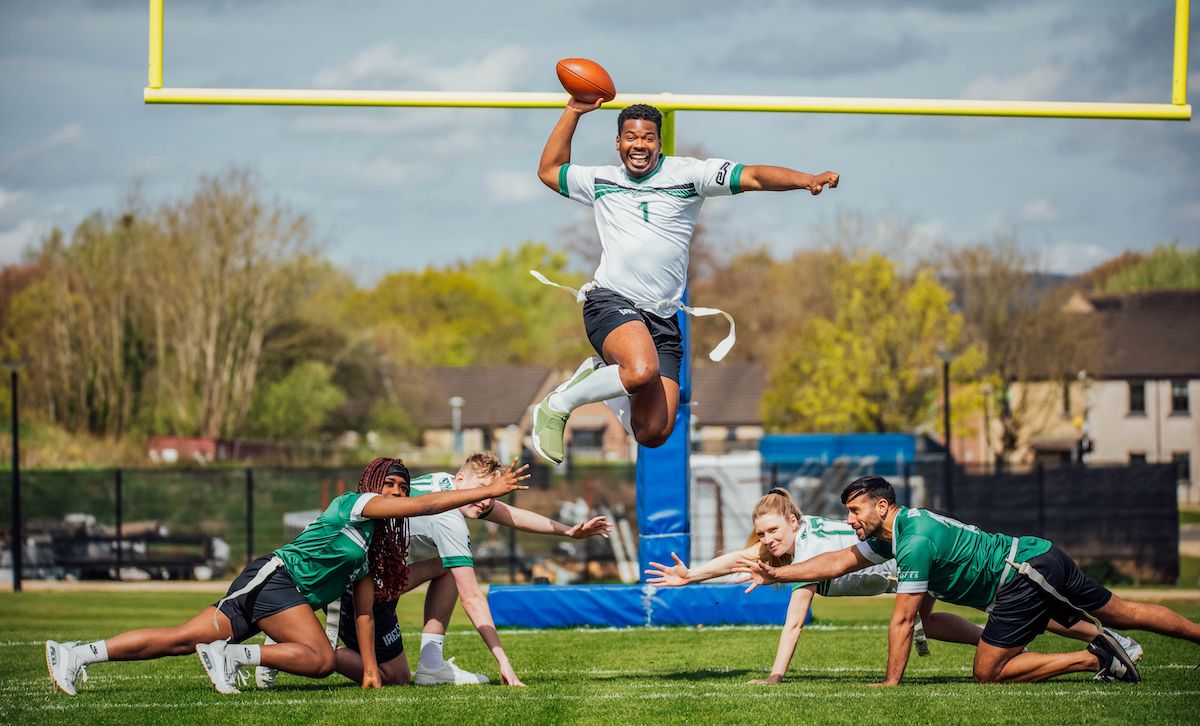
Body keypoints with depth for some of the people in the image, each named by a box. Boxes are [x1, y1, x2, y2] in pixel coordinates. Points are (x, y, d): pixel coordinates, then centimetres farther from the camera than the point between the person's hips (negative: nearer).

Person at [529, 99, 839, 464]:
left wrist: (808, 180, -21)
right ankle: (557, 406, -13)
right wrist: (574, 111, 21)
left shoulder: (688, 173, 5)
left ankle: (601, 376, 25)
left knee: (654, 433, -5)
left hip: (662, 319, 2)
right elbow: (549, 170, 29)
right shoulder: (601, 180, 14)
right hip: (611, 299, -2)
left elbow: (754, 177, -5)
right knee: (642, 371, -36)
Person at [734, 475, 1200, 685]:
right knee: (1122, 613, 15)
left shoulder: (915, 541, -18)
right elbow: (839, 561, 20)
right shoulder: (897, 531, 11)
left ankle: (1096, 658, -10)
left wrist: (891, 682, -9)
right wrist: (774, 575, 17)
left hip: (1026, 574, -9)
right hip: (1044, 558, 9)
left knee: (987, 671, -8)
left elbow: (902, 620, -15)